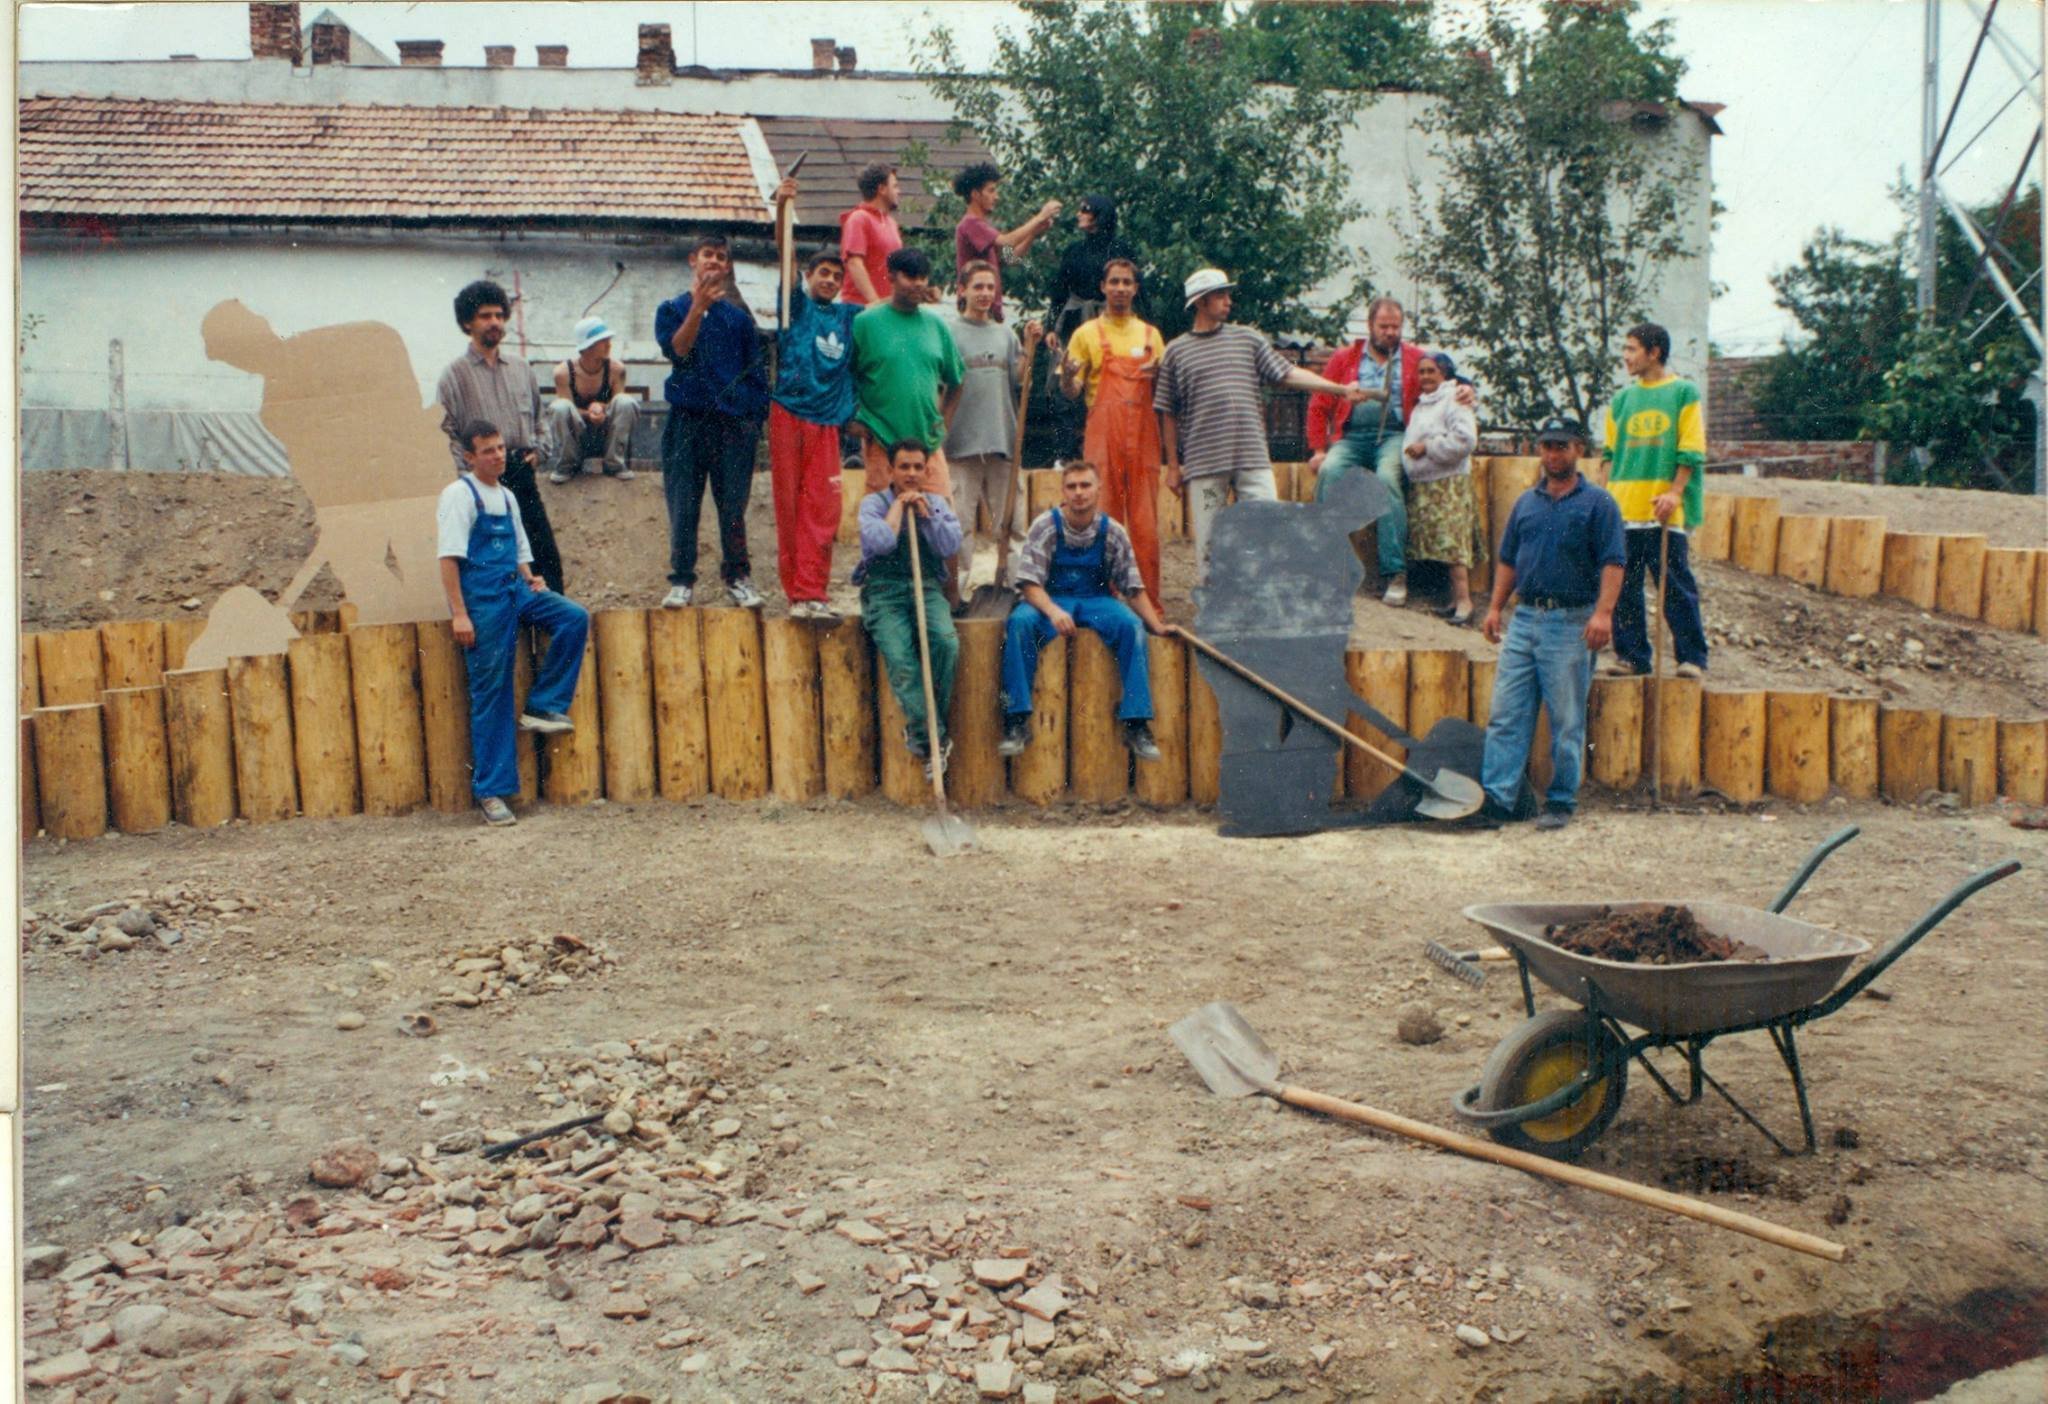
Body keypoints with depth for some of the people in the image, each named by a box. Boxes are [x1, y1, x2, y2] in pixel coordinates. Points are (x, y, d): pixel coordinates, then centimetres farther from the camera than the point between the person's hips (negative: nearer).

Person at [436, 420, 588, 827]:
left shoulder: (507, 497, 17)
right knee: (490, 693, -5)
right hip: (482, 598, -7)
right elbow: (449, 557, -12)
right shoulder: (459, 495, -5)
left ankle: (542, 707, -6)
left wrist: (530, 580, 4)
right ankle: (491, 790, 2)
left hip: (514, 589, 7)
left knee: (574, 618, -16)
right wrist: (460, 613, -18)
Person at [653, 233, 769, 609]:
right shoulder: (672, 309, 8)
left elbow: (755, 370, 13)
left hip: (734, 422, 1)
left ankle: (738, 578, 10)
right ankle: (682, 580, 5)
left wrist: (755, 416, 2)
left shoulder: (739, 317, 12)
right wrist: (698, 307, -20)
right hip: (688, 420, -1)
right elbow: (677, 350, -10)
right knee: (683, 506, -1)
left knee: (733, 506, 1)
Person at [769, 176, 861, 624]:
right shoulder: (797, 304, 8)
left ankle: (809, 594, -7)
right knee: (789, 505, -1)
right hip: (788, 413, -3)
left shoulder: (848, 316, 17)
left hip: (826, 421, 3)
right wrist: (781, 208, -19)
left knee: (822, 510, -5)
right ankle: (797, 590, 4)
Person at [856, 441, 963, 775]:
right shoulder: (873, 503, 7)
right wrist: (899, 505, -2)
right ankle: (933, 739, -23)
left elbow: (949, 546, 1)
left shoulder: (936, 503, 16)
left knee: (945, 641, -29)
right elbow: (879, 543, -13)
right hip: (883, 592, -2)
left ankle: (919, 729, -17)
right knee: (901, 660, -27)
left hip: (927, 589, 2)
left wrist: (923, 511, -3)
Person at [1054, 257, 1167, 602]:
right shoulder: (1086, 334, 8)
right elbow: (1070, 392, 4)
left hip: (1143, 437, 2)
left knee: (1146, 523, 0)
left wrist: (1160, 374, -3)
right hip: (1102, 438, -2)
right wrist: (1067, 375, -18)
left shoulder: (1151, 334, 16)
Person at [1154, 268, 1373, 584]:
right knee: (1208, 543, 2)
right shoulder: (1177, 351, 7)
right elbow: (1168, 414, 8)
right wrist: (1173, 465, 5)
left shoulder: (1248, 339, 12)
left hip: (1253, 457, 2)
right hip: (1203, 462, -2)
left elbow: (1288, 373, 9)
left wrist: (1340, 389, -1)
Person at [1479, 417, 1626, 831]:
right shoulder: (1527, 502, 15)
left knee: (1566, 720, 1)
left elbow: (1612, 563, -8)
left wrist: (1603, 612, -19)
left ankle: (1561, 801, 9)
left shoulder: (1597, 503, -1)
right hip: (1525, 617, 5)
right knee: (1506, 712, 0)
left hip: (1571, 622, -5)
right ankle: (1496, 794, 0)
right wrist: (1495, 607, 10)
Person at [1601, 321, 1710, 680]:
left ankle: (1692, 657, 2)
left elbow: (1691, 452, -3)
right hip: (1623, 509, 5)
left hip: (1665, 512, -5)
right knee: (1623, 586, 5)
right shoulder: (1623, 399, 16)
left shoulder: (1683, 393, 2)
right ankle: (1631, 654, 13)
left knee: (1676, 587, -4)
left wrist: (1675, 492, -14)